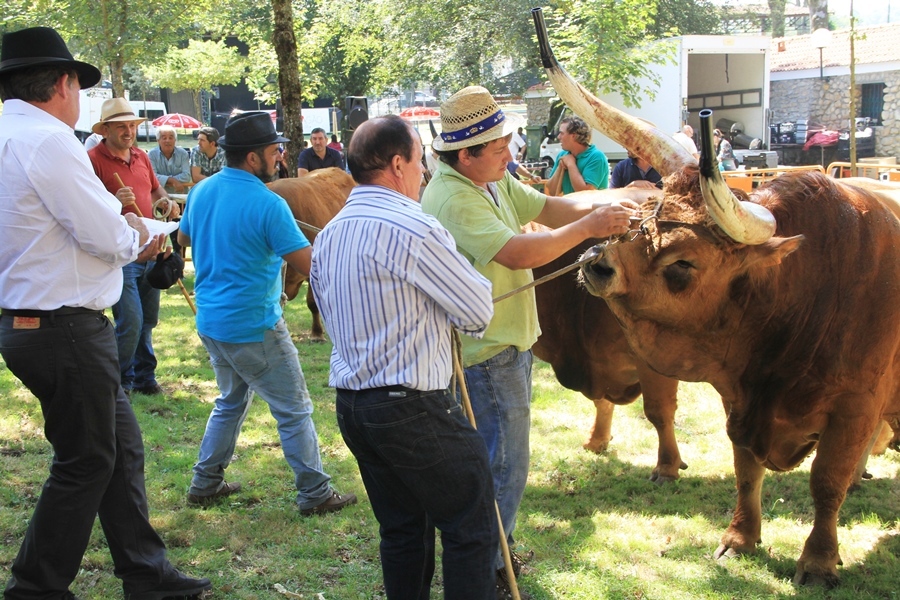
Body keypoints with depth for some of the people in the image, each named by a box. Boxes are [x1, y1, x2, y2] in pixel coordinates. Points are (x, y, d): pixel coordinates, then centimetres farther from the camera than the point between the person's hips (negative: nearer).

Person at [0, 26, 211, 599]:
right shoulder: (48, 140, -19)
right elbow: (107, 237, -20)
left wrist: (129, 245, 16)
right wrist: (134, 235, 2)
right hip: (65, 329, -10)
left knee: (123, 447, 16)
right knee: (86, 463, 4)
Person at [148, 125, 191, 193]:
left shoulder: (183, 153, 6)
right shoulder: (151, 155, 3)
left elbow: (186, 176, -6)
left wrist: (163, 180, -12)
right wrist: (171, 180, -22)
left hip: (180, 194, 1)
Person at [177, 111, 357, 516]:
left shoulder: (201, 191, 3)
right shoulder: (267, 205, -20)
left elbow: (183, 238, 21)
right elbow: (310, 266, -19)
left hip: (210, 320, 8)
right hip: (253, 327, -8)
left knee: (231, 400, 25)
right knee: (294, 411, 4)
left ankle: (205, 484, 28)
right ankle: (315, 494, 11)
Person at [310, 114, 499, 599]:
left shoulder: (328, 236, 10)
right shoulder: (412, 229, -17)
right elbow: (480, 311, -10)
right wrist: (456, 317, 12)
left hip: (351, 405, 9)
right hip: (414, 408, -9)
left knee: (402, 528, 19)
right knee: (472, 528, 3)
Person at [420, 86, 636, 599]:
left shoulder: (496, 182, 7)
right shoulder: (453, 199, -24)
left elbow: (550, 207, 6)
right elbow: (517, 252, -32)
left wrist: (600, 207, -12)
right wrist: (588, 228, -28)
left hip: (511, 344, 10)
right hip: (486, 354, -10)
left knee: (502, 456, 20)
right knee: (506, 467, -3)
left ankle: (493, 551, 35)